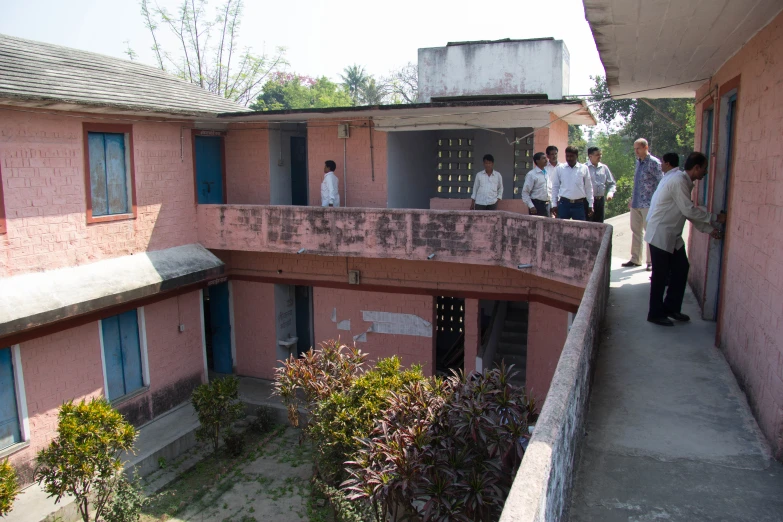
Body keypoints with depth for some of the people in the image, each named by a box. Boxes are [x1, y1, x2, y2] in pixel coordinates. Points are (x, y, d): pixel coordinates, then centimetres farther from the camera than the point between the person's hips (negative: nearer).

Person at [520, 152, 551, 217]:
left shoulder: (547, 173, 12)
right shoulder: (531, 174, -8)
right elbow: (525, 192, -11)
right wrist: (531, 206, -18)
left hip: (547, 204, 7)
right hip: (537, 204, -7)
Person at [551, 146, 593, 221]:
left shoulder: (584, 169, 3)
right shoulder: (559, 168, 3)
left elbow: (588, 188, 7)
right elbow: (555, 187, 6)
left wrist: (590, 205, 6)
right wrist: (554, 204, 4)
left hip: (579, 204, 0)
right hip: (563, 203, 0)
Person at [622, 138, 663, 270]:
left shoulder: (654, 163, -9)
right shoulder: (638, 162, 13)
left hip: (648, 204, -7)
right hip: (636, 203, 7)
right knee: (636, 231, 11)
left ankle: (651, 261, 7)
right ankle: (635, 259, 20)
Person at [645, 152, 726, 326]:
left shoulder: (684, 181, 12)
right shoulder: (678, 181, -19)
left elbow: (689, 211, 16)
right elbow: (689, 210, -20)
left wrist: (709, 228, 13)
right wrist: (715, 218, -9)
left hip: (672, 235, 10)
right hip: (660, 234, -10)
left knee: (681, 268, 13)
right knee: (660, 275, -1)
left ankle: (671, 307, 25)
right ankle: (656, 314, 10)